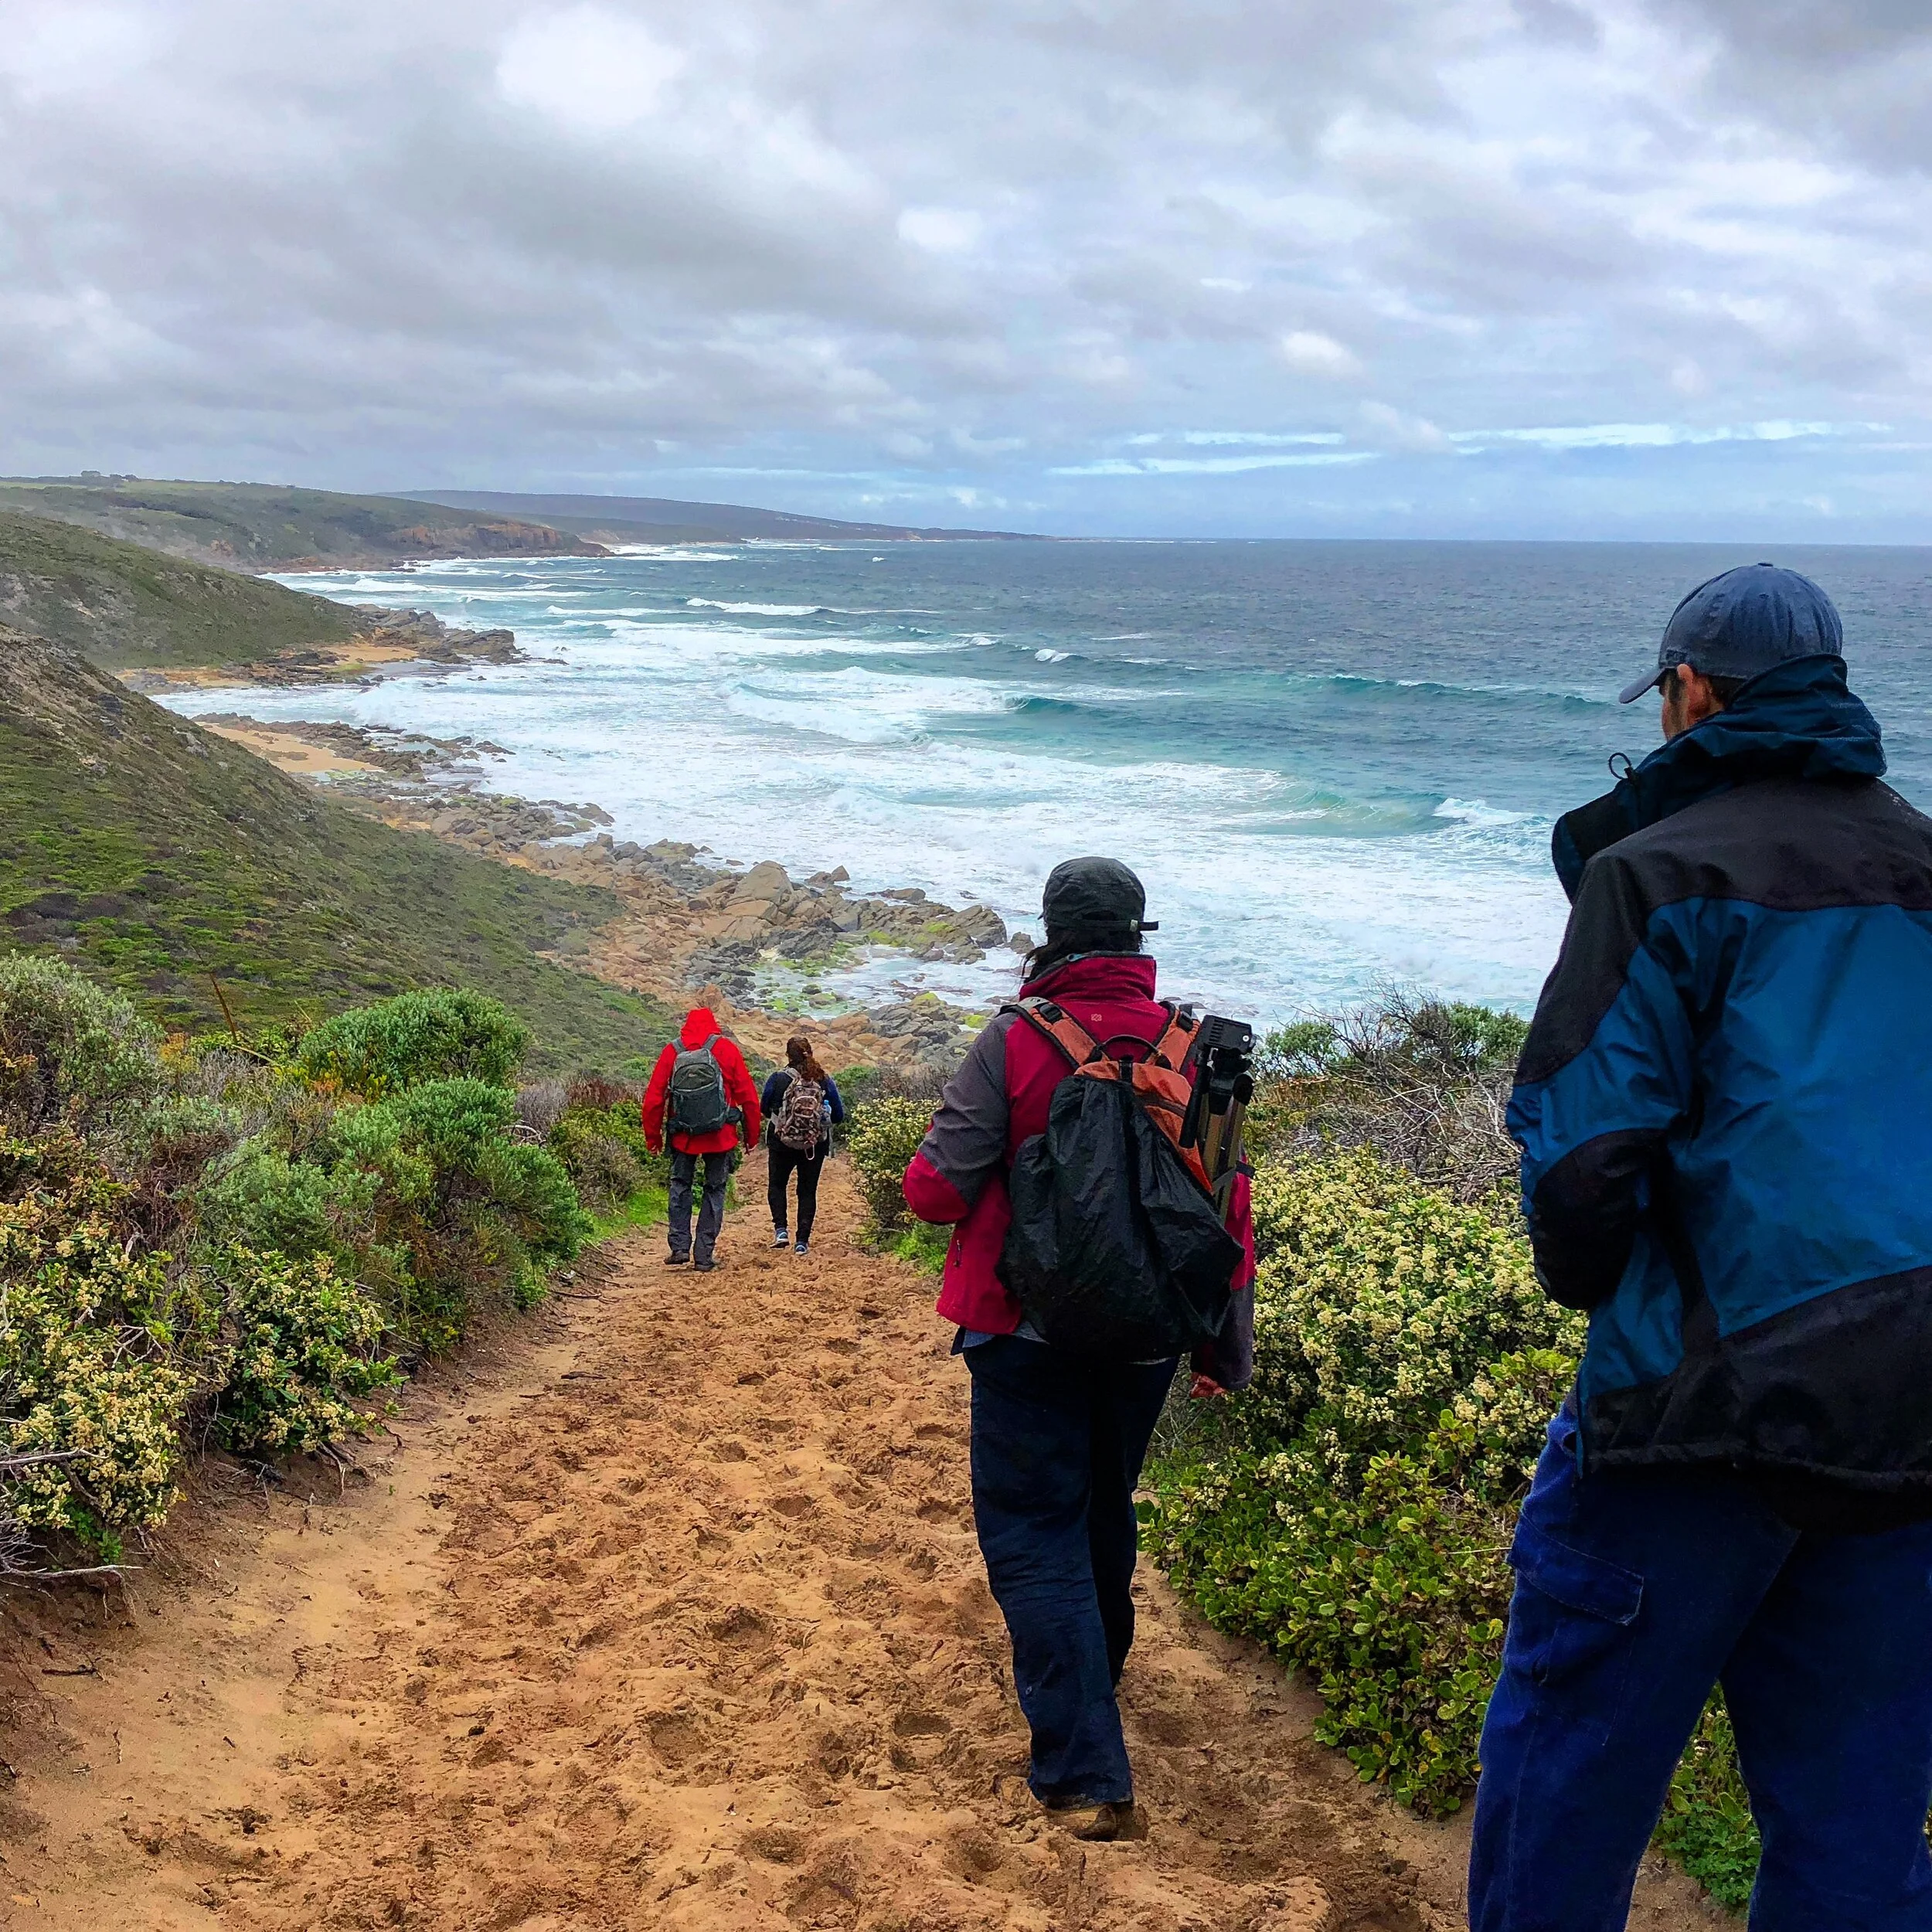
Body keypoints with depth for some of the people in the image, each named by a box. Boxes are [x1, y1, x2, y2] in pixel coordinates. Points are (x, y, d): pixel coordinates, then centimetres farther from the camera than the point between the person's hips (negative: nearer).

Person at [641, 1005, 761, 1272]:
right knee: (715, 1190, 10)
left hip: (683, 1136, 1)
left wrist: (652, 1137, 11)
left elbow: (653, 1098, 0)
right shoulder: (726, 1048, -2)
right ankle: (704, 1256, 8)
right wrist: (752, 1135, 8)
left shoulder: (672, 1051, 0)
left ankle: (680, 1247, 7)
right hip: (721, 1137, -1)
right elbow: (748, 1096, -2)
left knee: (680, 1186, 18)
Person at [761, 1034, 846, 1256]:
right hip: (815, 1146, 1)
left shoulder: (777, 1078, -12)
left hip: (781, 1143, -1)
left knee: (776, 1184, 18)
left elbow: (765, 1110, 0)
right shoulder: (825, 1081, -7)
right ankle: (803, 1241, 7)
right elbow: (839, 1116, -2)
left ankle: (781, 1229, 1)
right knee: (808, 1190, 11)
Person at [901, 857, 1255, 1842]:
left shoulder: (1016, 1042, -14)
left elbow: (934, 1187, -16)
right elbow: (1229, 1204, 2)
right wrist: (1229, 1344, 12)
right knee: (1102, 1513, 24)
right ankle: (1087, 1693, 44)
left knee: (1033, 1535, 2)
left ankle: (1086, 1776, -6)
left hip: (1029, 1331, -5)